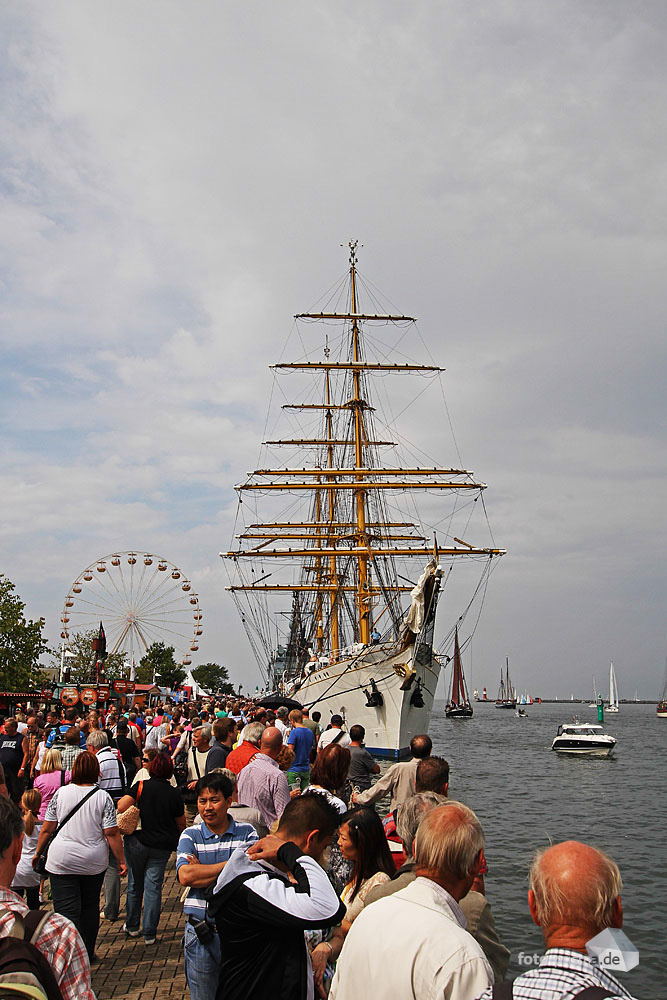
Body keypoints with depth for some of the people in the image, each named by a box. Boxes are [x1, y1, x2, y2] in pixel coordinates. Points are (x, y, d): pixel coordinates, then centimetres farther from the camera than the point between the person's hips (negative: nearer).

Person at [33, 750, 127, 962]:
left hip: (61, 860, -1)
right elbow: (112, 833, -10)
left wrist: (38, 852, 17)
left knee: (66, 910, -1)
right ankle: (87, 954, 28)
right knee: (90, 907, 18)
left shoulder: (61, 793, -4)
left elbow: (46, 829, 2)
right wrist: (121, 860, -1)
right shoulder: (103, 797, -7)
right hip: (94, 862, 1)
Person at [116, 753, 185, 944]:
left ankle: (132, 926, 27)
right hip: (162, 846, 1)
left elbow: (121, 807, -17)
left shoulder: (141, 786, -9)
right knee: (154, 886, 4)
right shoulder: (174, 794, -1)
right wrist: (179, 840, 27)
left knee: (134, 884, 14)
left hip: (137, 841, -1)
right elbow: (181, 824, 8)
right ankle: (149, 933, 5)